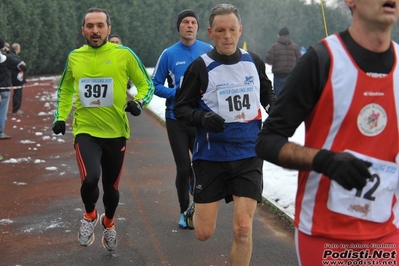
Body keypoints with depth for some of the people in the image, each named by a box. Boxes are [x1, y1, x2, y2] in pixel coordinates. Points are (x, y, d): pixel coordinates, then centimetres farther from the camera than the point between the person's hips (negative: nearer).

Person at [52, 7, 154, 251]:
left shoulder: (124, 54, -8)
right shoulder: (74, 57, 2)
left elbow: (147, 84, 1)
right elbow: (65, 89, 20)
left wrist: (139, 102, -18)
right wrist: (60, 117, 10)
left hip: (115, 132, 0)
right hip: (86, 131, 0)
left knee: (111, 187, 13)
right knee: (90, 179, -23)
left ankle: (108, 223, 47)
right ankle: (90, 215, 11)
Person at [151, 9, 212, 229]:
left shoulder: (209, 51, -1)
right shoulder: (169, 54, -3)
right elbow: (155, 85, 1)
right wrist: (176, 93, -14)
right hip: (176, 119, 0)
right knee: (183, 168, 4)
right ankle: (184, 211, 24)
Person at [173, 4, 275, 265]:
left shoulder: (254, 62, 2)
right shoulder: (201, 67, -9)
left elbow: (267, 92, 19)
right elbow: (181, 108, -4)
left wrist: (274, 103, -4)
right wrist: (203, 118, -24)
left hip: (248, 156, 2)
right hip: (211, 157, -2)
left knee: (243, 229, -6)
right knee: (204, 233, 5)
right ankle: (195, 210, 42)